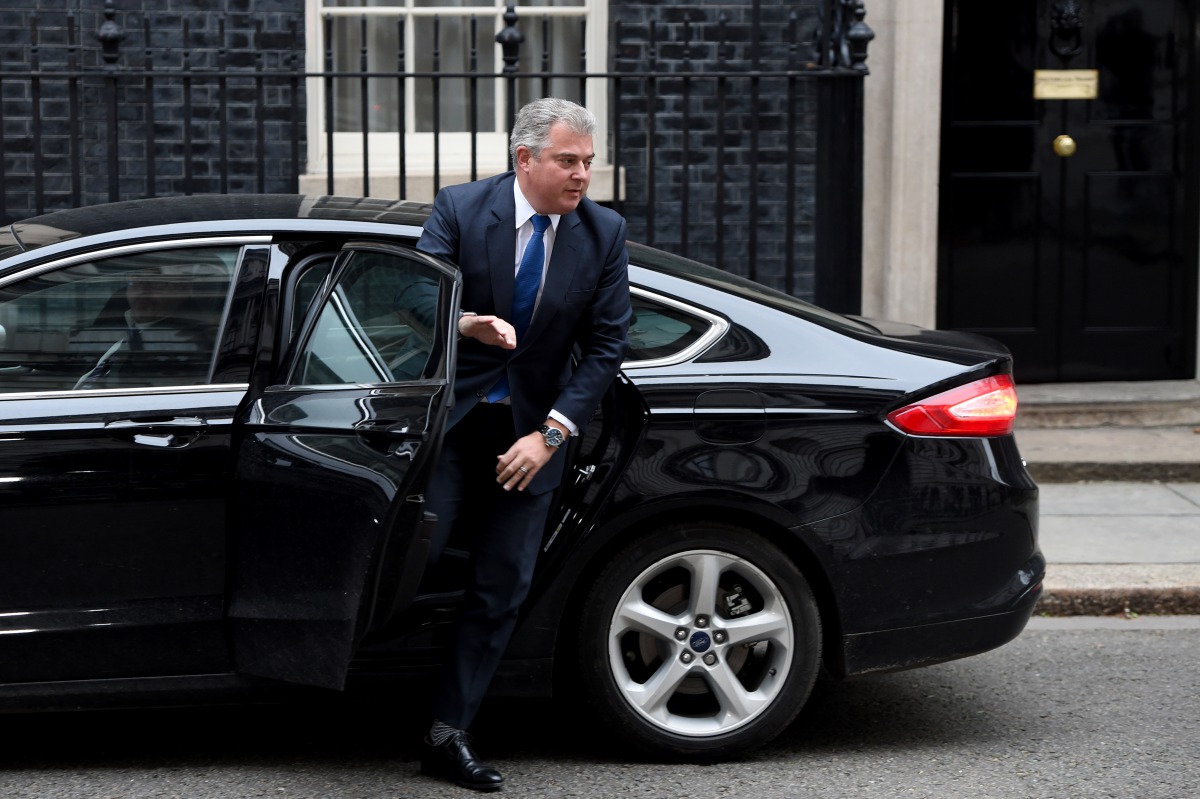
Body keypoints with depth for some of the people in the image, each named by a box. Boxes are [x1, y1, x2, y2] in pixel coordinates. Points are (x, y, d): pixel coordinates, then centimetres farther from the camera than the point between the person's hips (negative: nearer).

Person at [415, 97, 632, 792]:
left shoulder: (605, 233, -1)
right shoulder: (459, 210, -7)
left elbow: (607, 344, 0)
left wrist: (550, 434, -9)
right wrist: (466, 323, -33)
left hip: (530, 429, 3)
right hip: (448, 415, -3)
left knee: (503, 587, 3)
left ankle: (449, 734, 11)